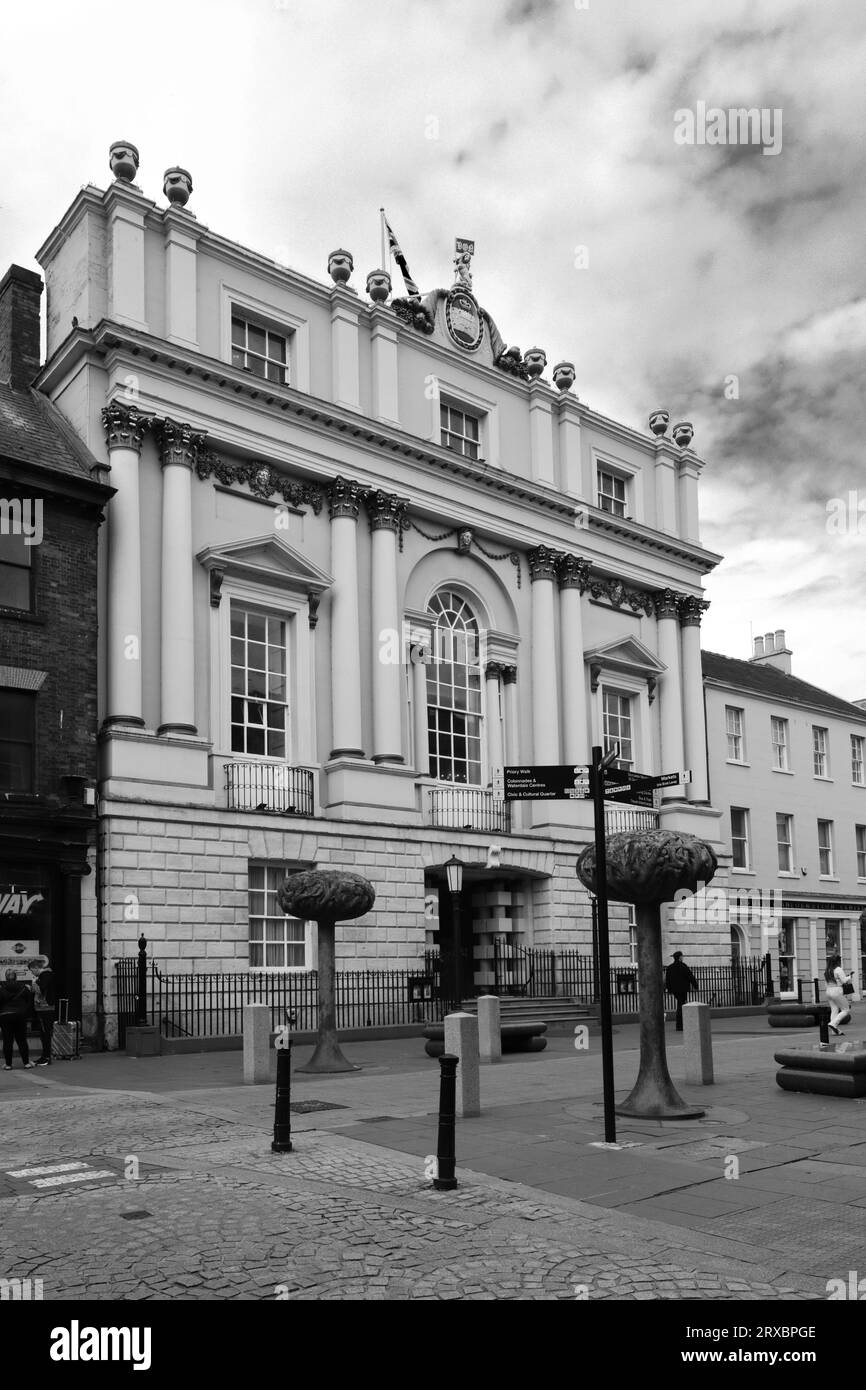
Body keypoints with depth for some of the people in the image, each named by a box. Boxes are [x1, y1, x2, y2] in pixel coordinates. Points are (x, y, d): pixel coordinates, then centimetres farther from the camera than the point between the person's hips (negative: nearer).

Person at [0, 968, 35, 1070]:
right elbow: (30, 1003, 6)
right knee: (22, 1040, 9)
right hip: (20, 1016, 2)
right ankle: (26, 1062, 9)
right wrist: (27, 1015, 14)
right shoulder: (24, 988, 3)